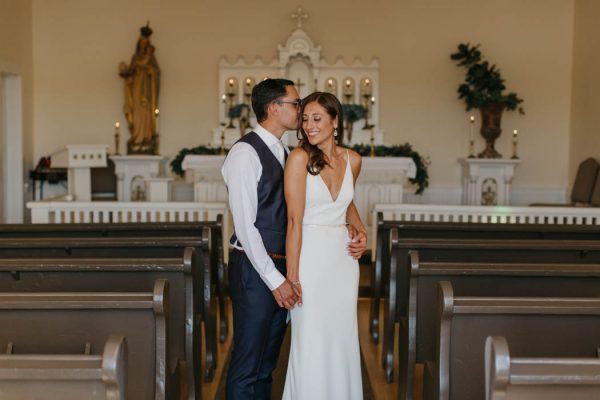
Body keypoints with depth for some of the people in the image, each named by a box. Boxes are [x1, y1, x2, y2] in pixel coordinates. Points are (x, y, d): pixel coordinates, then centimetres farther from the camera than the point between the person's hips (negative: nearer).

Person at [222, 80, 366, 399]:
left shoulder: (284, 153, 14)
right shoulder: (246, 152, -13)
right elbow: (245, 225, -17)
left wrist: (352, 234, -4)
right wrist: (274, 279, -17)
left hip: (281, 271, 8)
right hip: (254, 270, -8)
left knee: (267, 363, 16)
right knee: (247, 366, 0)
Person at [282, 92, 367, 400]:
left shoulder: (352, 160, 4)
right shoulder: (300, 157, -11)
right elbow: (294, 221, -14)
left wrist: (360, 228, 6)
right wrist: (292, 276, -16)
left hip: (343, 257, 5)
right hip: (310, 256, -5)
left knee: (342, 338, 12)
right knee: (311, 342, 0)